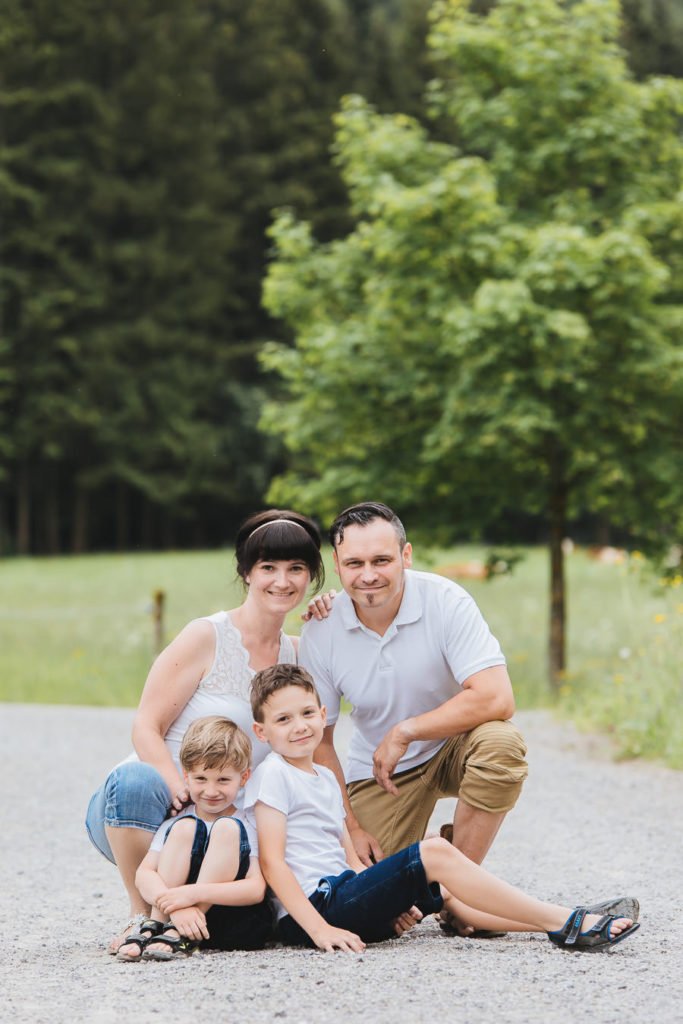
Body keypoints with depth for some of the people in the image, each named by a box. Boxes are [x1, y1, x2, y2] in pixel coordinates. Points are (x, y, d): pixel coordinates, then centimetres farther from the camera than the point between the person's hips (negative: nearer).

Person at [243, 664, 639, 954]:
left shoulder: (325, 778, 22)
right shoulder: (273, 775, -6)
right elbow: (272, 860, -14)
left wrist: (391, 902, 4)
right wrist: (319, 928, -22)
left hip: (340, 893, 10)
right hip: (316, 907, -10)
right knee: (434, 853, -17)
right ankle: (563, 922, -19)